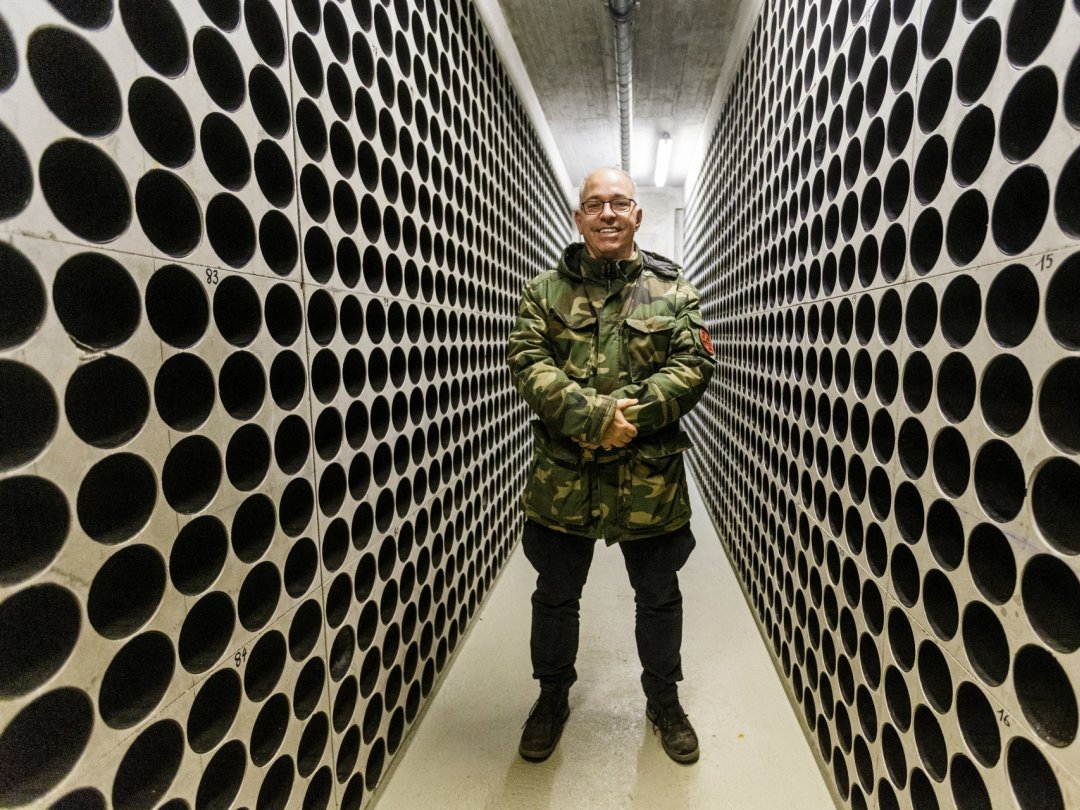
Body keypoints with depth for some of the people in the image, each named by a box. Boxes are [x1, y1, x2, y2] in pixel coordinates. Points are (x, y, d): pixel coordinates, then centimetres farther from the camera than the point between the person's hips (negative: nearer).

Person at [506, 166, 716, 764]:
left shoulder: (673, 290, 3)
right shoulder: (545, 291, 2)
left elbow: (693, 365, -7)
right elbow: (528, 363, -10)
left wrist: (631, 414, -22)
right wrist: (595, 417, -23)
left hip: (651, 478, 0)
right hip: (562, 477, 0)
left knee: (659, 597, 18)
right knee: (555, 595, 17)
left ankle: (663, 699, 43)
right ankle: (552, 696, 43)